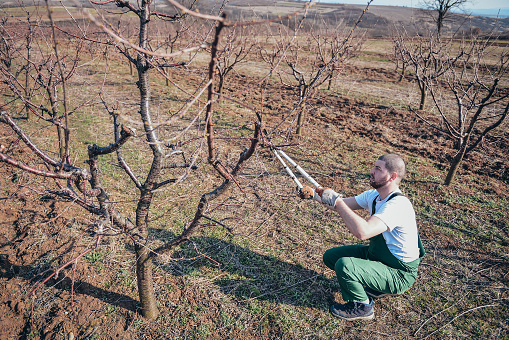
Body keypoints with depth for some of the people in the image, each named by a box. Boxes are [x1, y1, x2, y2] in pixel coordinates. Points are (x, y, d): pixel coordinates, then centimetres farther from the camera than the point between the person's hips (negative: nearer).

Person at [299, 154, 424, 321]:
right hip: (374, 254, 9)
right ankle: (372, 287, 17)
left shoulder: (398, 204, -32)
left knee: (344, 265, -29)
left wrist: (336, 201, -37)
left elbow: (362, 232, -45)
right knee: (330, 256, 7)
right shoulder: (375, 195, -3)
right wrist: (314, 194, -15)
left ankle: (362, 307, -1)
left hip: (399, 274, -9)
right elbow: (342, 204, 0)